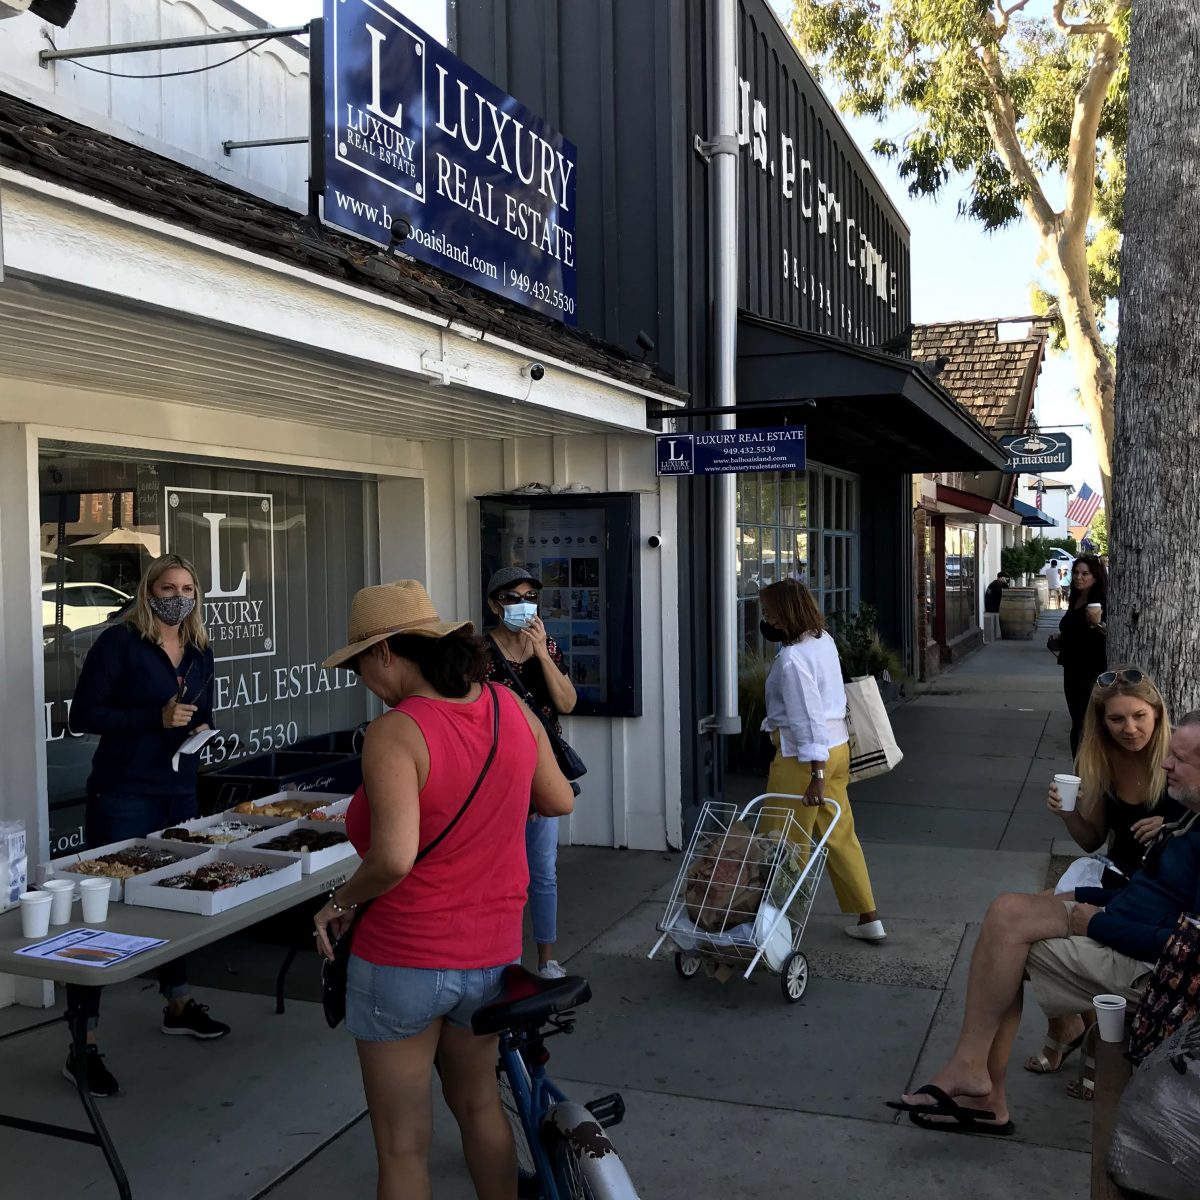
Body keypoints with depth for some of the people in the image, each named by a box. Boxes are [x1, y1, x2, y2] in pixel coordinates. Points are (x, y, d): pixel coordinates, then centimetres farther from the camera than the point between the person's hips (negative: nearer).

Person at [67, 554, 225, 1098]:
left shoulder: (200, 653, 10)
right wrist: (157, 718, -21)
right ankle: (83, 1048, 1)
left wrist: (200, 729, -2)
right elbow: (83, 715, -13)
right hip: (122, 798, -7)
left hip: (179, 794, 7)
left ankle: (178, 1006, 37)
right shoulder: (119, 642, -10)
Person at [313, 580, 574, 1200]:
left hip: (402, 960, -6)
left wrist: (340, 902, -14)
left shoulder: (395, 733, -23)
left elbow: (394, 858, -32)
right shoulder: (511, 709, -5)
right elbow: (559, 801, 7)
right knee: (479, 1103, 28)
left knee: (403, 1144, 13)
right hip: (492, 955, 6)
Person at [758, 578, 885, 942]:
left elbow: (808, 720, -25)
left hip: (804, 756, -9)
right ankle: (868, 918, 19)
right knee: (841, 835, 15)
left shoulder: (792, 659, -22)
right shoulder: (823, 639, 6)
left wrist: (816, 775, -25)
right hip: (838, 745, 9)